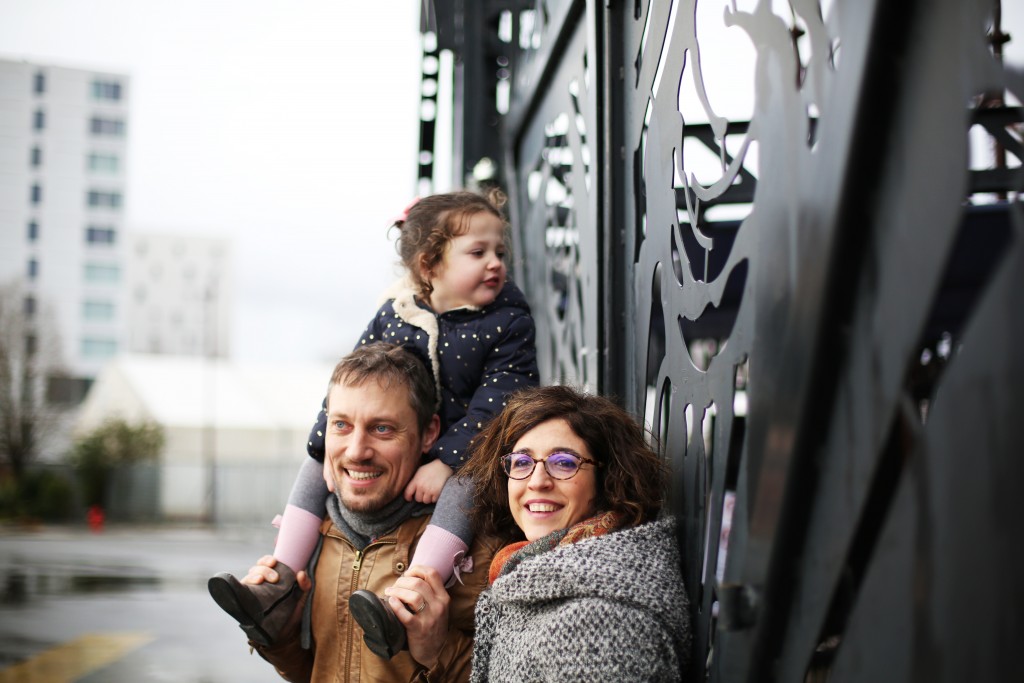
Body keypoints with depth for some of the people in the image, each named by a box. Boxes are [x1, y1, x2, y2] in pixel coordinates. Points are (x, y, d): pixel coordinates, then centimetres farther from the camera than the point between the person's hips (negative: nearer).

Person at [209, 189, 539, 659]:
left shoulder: (508, 323, -11)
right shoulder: (393, 314, -2)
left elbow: (494, 404, -18)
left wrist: (445, 462, -26)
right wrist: (332, 446, -10)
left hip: (463, 451, -5)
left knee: (462, 486, -37)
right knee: (315, 465, 1)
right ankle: (280, 590, -4)